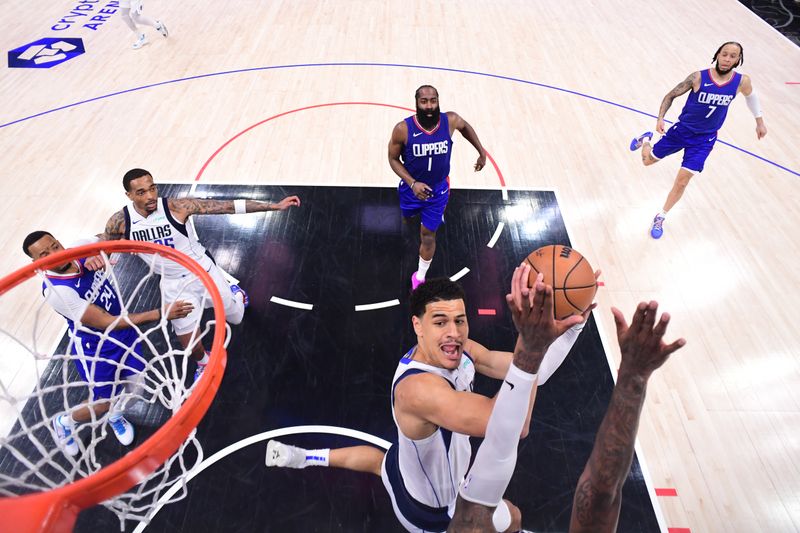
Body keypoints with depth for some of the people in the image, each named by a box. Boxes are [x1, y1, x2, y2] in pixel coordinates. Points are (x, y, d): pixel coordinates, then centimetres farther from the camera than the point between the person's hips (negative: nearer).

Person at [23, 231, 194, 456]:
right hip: (95, 350, -6)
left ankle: (114, 414, 52)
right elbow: (107, 323, -32)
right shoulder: (55, 291, -31)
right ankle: (65, 422, 44)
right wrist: (160, 313, -38)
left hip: (124, 333, 6)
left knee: (136, 383, 18)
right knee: (103, 404, 10)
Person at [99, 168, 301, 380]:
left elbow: (228, 206, -27)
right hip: (174, 285, 2)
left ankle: (236, 294, 54)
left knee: (235, 318, 17)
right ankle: (204, 363, 42)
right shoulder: (121, 221, -16)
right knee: (192, 347, 3)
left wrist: (275, 206, -31)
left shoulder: (176, 207, -25)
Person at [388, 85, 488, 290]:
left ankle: (420, 277, 25)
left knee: (428, 235, 6)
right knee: (407, 219, 27)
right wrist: (412, 183, -25)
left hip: (438, 189, 0)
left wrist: (482, 152, 9)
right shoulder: (403, 129, -26)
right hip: (411, 187, 0)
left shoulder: (451, 120, -20)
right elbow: (393, 159, -13)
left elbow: (466, 127, 5)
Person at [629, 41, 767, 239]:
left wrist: (759, 121, 19)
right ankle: (646, 139, 49)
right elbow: (671, 95, -8)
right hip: (682, 129, 0)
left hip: (704, 139, 1)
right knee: (648, 160, 13)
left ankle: (661, 217, 11)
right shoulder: (698, 77, -18)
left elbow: (751, 96, 12)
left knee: (681, 182, -8)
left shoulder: (742, 81, -10)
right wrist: (660, 118, -23)